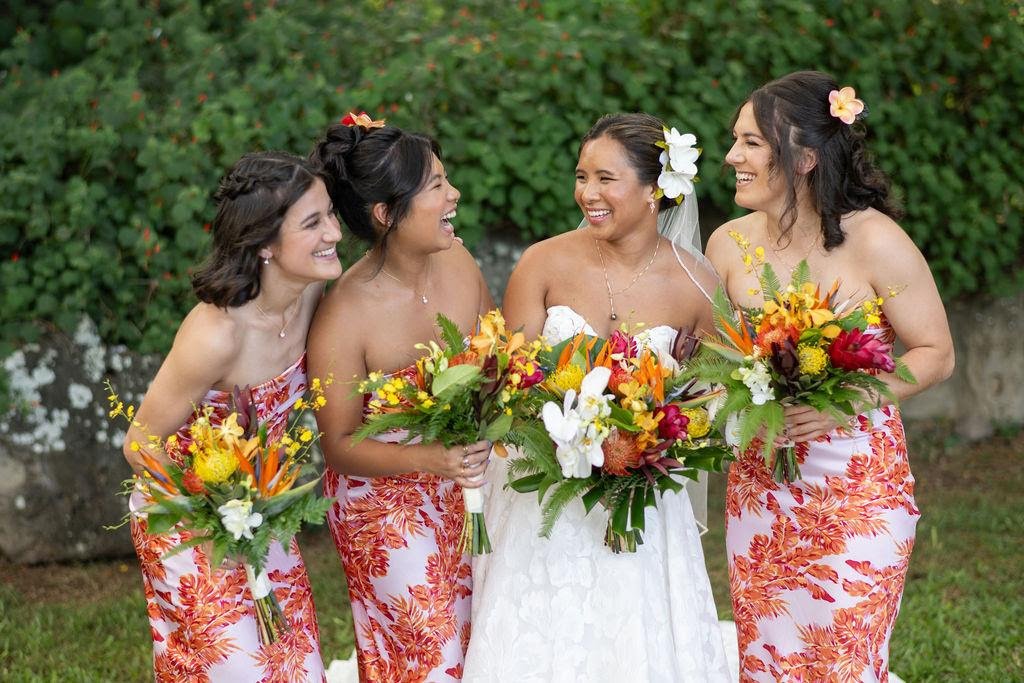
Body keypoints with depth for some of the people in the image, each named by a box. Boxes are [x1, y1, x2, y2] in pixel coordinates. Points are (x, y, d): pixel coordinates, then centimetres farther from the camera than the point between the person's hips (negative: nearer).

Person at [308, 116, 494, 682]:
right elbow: (340, 445, -17)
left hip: (463, 487, 5)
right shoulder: (343, 317, -26)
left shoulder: (457, 260, -10)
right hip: (384, 501, -5)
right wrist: (430, 459, -32)